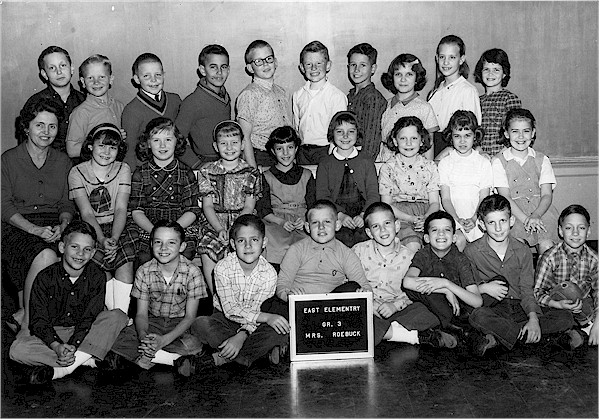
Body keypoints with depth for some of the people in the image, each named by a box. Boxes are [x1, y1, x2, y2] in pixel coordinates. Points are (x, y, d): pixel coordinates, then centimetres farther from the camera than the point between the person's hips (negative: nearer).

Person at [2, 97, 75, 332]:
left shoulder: (63, 162, 14)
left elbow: (67, 204, 13)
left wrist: (62, 225, -10)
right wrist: (34, 229, -20)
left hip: (53, 227, 3)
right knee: (46, 256, -34)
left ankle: (23, 314, -14)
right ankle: (26, 322, -19)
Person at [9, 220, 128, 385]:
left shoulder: (97, 276, -10)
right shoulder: (45, 277, -13)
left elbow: (89, 318, -14)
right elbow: (39, 320, -15)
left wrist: (73, 345, -30)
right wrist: (57, 346, -33)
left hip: (84, 333, 1)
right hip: (51, 333, -1)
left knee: (118, 316, -23)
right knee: (17, 350, -28)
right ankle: (86, 360, -28)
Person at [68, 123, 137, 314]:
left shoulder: (123, 169, 4)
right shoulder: (77, 173, 0)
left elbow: (121, 209, -6)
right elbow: (86, 213, -10)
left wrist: (114, 238, -23)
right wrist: (102, 239, -26)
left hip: (120, 226, 1)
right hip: (91, 228, -1)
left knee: (126, 260, -27)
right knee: (101, 261, -28)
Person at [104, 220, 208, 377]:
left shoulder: (192, 273, -13)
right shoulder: (144, 272, -6)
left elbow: (190, 316, -12)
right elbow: (141, 314, -5)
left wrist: (164, 340, -27)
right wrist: (143, 336, -29)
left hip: (180, 325, -1)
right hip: (152, 322, 1)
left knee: (195, 345, -34)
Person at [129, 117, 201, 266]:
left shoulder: (186, 173, 7)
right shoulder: (140, 174, 9)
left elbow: (192, 211, 2)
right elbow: (136, 211, 4)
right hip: (148, 230, 1)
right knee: (145, 258, -24)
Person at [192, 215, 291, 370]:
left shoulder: (269, 273, -14)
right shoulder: (223, 268, -17)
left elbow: (257, 310, -16)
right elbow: (230, 309, -22)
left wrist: (241, 336, -33)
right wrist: (267, 317, -32)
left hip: (254, 323, 1)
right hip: (224, 320, 0)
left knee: (282, 332, -28)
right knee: (200, 324, -32)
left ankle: (220, 358, -25)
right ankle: (262, 351, -26)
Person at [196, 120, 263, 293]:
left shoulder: (251, 173, 7)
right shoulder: (207, 172, 9)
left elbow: (249, 207, 2)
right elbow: (207, 206, 3)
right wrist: (219, 229, -14)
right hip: (214, 223, 1)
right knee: (207, 250, -25)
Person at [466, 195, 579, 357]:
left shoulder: (522, 251, 4)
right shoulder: (472, 252, -4)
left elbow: (526, 290, 1)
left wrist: (533, 318, -16)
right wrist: (483, 288, -17)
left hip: (520, 307, 3)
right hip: (493, 308, -3)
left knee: (566, 318, -18)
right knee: (477, 316, -39)